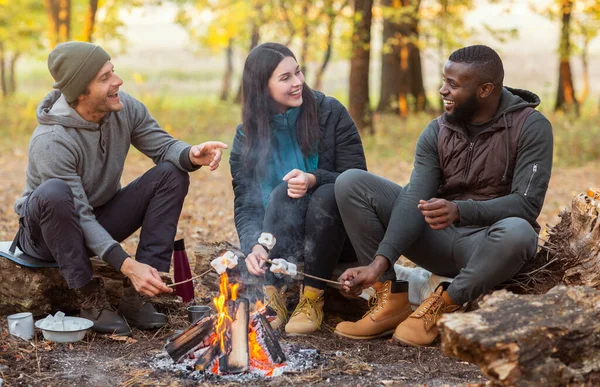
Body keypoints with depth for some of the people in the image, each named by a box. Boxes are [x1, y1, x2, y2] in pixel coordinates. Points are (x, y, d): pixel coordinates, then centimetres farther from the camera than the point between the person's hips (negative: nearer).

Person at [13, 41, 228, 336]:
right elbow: (79, 216, -31)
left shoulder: (124, 108, -13)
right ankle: (90, 299, -23)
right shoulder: (51, 143, -30)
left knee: (172, 173, -13)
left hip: (100, 222, 6)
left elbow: (164, 147, -8)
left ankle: (135, 295, -16)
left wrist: (192, 155, -33)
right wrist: (126, 265, -40)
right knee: (53, 192, -39)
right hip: (49, 232, -6)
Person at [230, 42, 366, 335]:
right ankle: (274, 294, -29)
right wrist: (253, 245, -29)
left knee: (329, 194, -33)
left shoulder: (330, 113, -6)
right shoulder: (247, 136, -1)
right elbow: (245, 205, -7)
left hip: (330, 230, -1)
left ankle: (313, 299, -25)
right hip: (281, 237, 1)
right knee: (284, 192, -30)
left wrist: (315, 180, -30)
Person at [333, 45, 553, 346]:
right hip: (438, 239, 4)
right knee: (351, 182, -10)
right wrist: (380, 262, -27)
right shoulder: (437, 132, 0)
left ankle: (442, 305, -16)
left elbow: (527, 203, -21)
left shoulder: (531, 127, -12)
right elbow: (415, 200, -12)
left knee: (517, 232, -41)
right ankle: (392, 299, -13)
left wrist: (460, 210, -38)